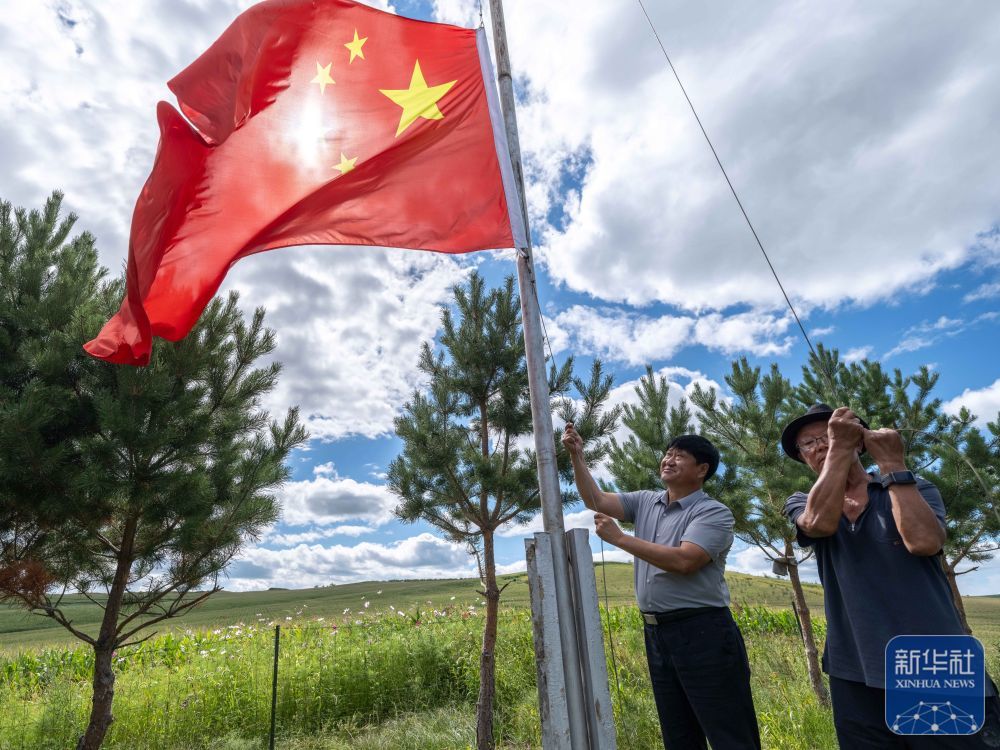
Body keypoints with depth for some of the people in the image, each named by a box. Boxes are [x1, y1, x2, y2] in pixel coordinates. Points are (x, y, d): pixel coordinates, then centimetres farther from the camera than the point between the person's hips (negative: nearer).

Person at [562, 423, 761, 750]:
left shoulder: (714, 513, -11)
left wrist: (619, 538, -21)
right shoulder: (645, 502, 9)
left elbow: (684, 561, -24)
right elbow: (596, 500, 4)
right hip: (656, 633, 7)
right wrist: (577, 456, -6)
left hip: (703, 633, -7)